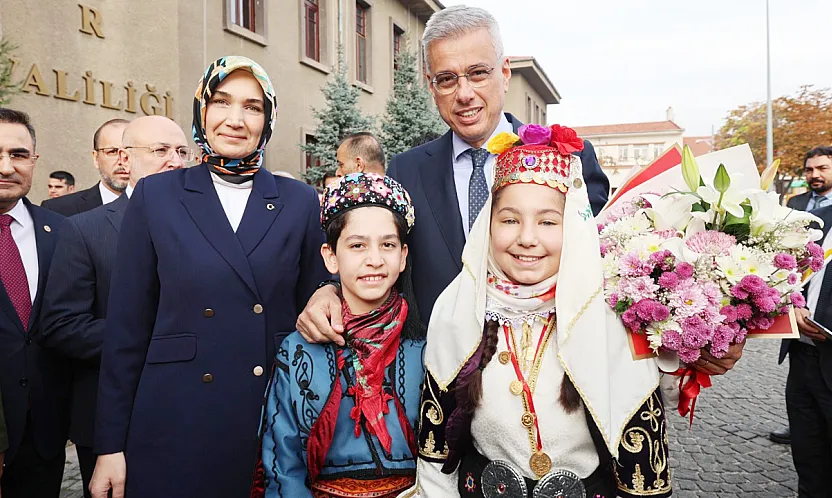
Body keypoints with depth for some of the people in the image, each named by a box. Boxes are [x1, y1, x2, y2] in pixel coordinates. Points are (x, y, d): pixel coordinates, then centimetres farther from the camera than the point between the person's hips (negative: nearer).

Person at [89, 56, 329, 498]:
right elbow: (127, 327, 1)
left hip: (277, 426, 1)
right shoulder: (156, 196, 1)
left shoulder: (299, 202, 2)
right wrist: (110, 445, 0)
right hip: (174, 426, 0)